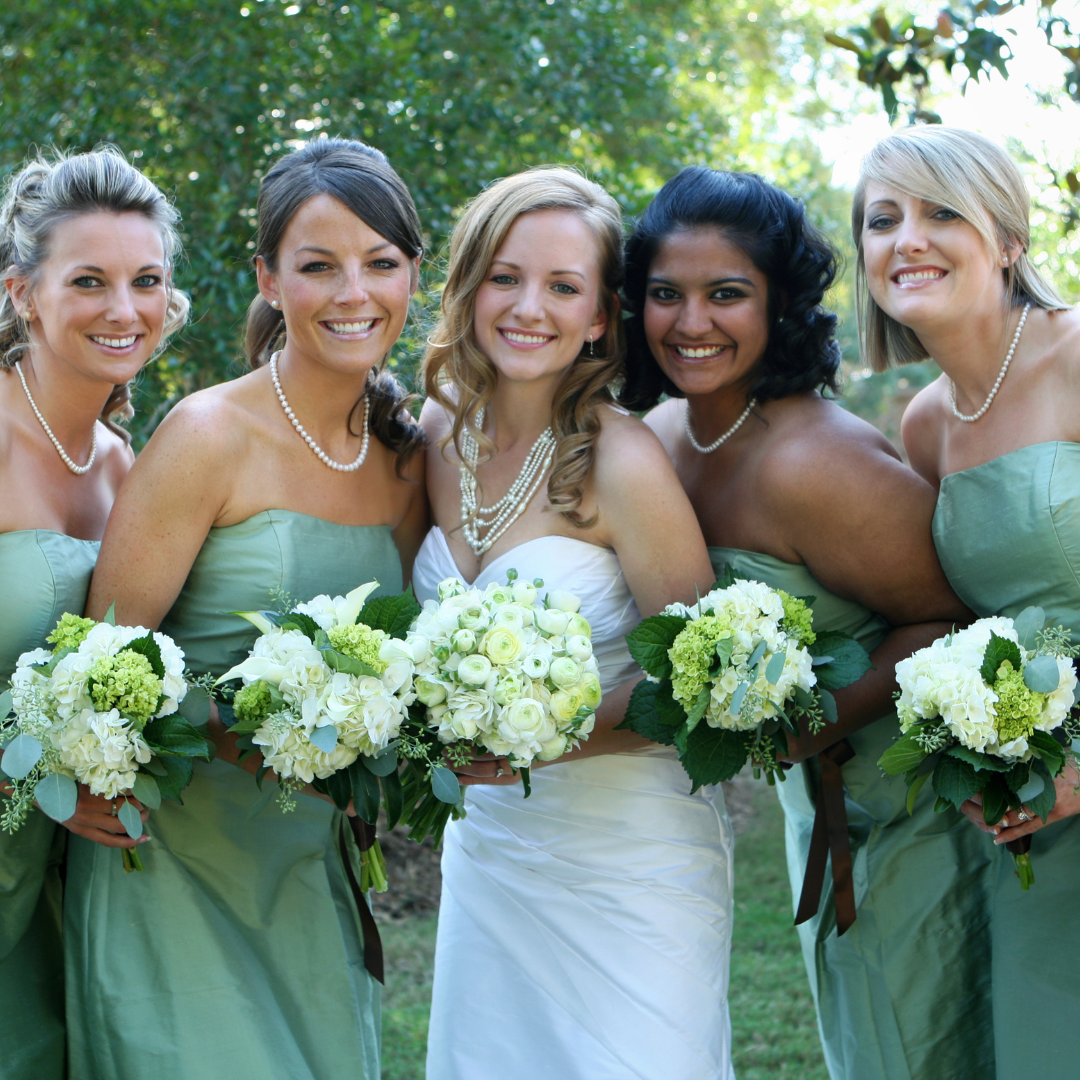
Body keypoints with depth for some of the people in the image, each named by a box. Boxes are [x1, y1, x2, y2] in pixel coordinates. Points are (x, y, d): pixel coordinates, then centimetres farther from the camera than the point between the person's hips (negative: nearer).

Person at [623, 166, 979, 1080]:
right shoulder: (664, 437, -4)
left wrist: (815, 723, -28)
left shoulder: (812, 462, -29)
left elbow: (953, 620, -22)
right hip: (821, 807, 8)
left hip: (917, 808, -8)